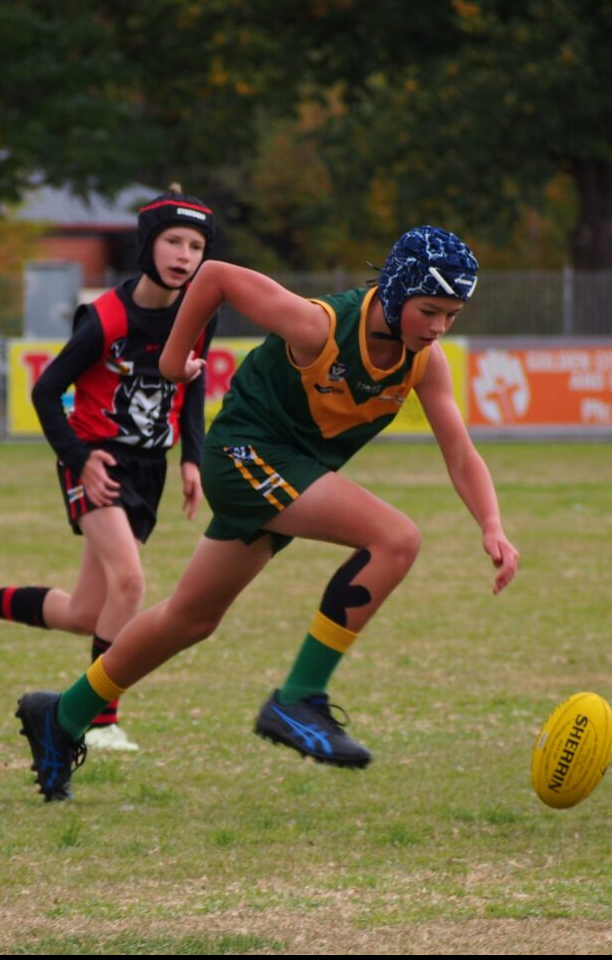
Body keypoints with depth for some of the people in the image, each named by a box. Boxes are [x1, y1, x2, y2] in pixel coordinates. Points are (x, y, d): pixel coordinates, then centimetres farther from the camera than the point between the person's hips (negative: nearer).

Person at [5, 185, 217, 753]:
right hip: (96, 460, -6)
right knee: (128, 580, -25)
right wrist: (79, 458, -21)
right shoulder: (106, 318, -18)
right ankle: (100, 720, -16)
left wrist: (192, 460, 1)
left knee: (86, 615, 4)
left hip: (148, 467, 6)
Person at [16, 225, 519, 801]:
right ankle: (299, 701, -22)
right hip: (245, 455, -8)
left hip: (297, 474, 8)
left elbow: (461, 456, -8)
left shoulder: (425, 360, -9)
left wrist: (492, 529, -25)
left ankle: (63, 717, 36)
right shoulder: (319, 328, -26)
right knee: (395, 540, -25)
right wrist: (174, 356, -3)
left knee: (191, 619, 19)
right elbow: (215, 276, -16)